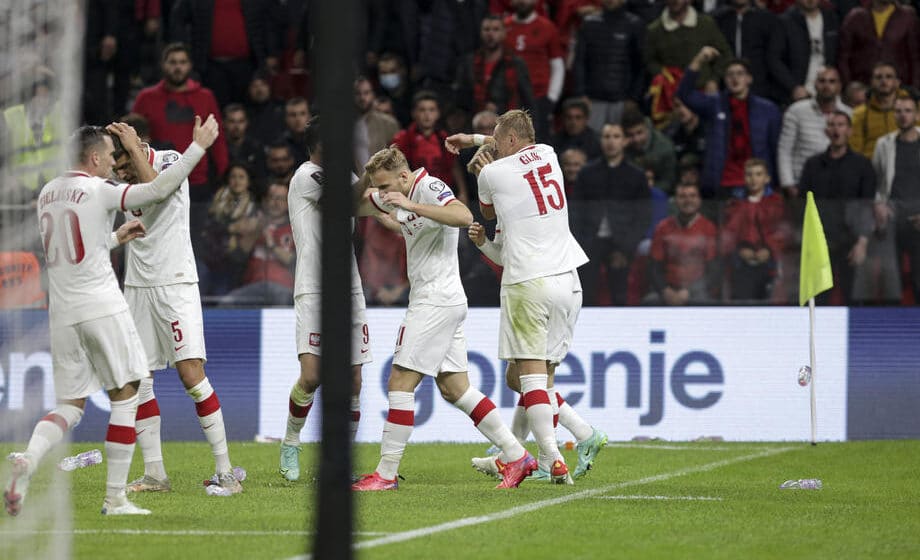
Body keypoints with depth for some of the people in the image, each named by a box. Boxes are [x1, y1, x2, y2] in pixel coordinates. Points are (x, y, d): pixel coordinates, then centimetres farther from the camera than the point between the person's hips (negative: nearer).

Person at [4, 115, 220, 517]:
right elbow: (159, 188, -11)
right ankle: (115, 497, 1)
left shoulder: (47, 194, 14)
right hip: (102, 308, -6)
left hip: (62, 313, 6)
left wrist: (117, 237, 29)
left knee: (71, 405, 11)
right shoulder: (98, 191, -7)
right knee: (124, 397, 4)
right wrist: (198, 146, -4)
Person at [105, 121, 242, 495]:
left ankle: (224, 470, -10)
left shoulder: (171, 162, -10)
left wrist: (133, 148, -24)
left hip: (175, 284, -6)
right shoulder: (119, 179, 7)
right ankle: (154, 474, 9)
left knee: (192, 375, -14)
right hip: (137, 288, 6)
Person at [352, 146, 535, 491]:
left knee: (400, 383, -9)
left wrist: (411, 205, -35)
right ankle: (516, 456, 10)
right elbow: (358, 205, 27)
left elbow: (463, 216, -32)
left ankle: (386, 474, -7)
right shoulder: (398, 192, 13)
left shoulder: (429, 187, -15)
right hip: (438, 302, 10)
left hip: (437, 301, -10)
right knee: (453, 388, 9)